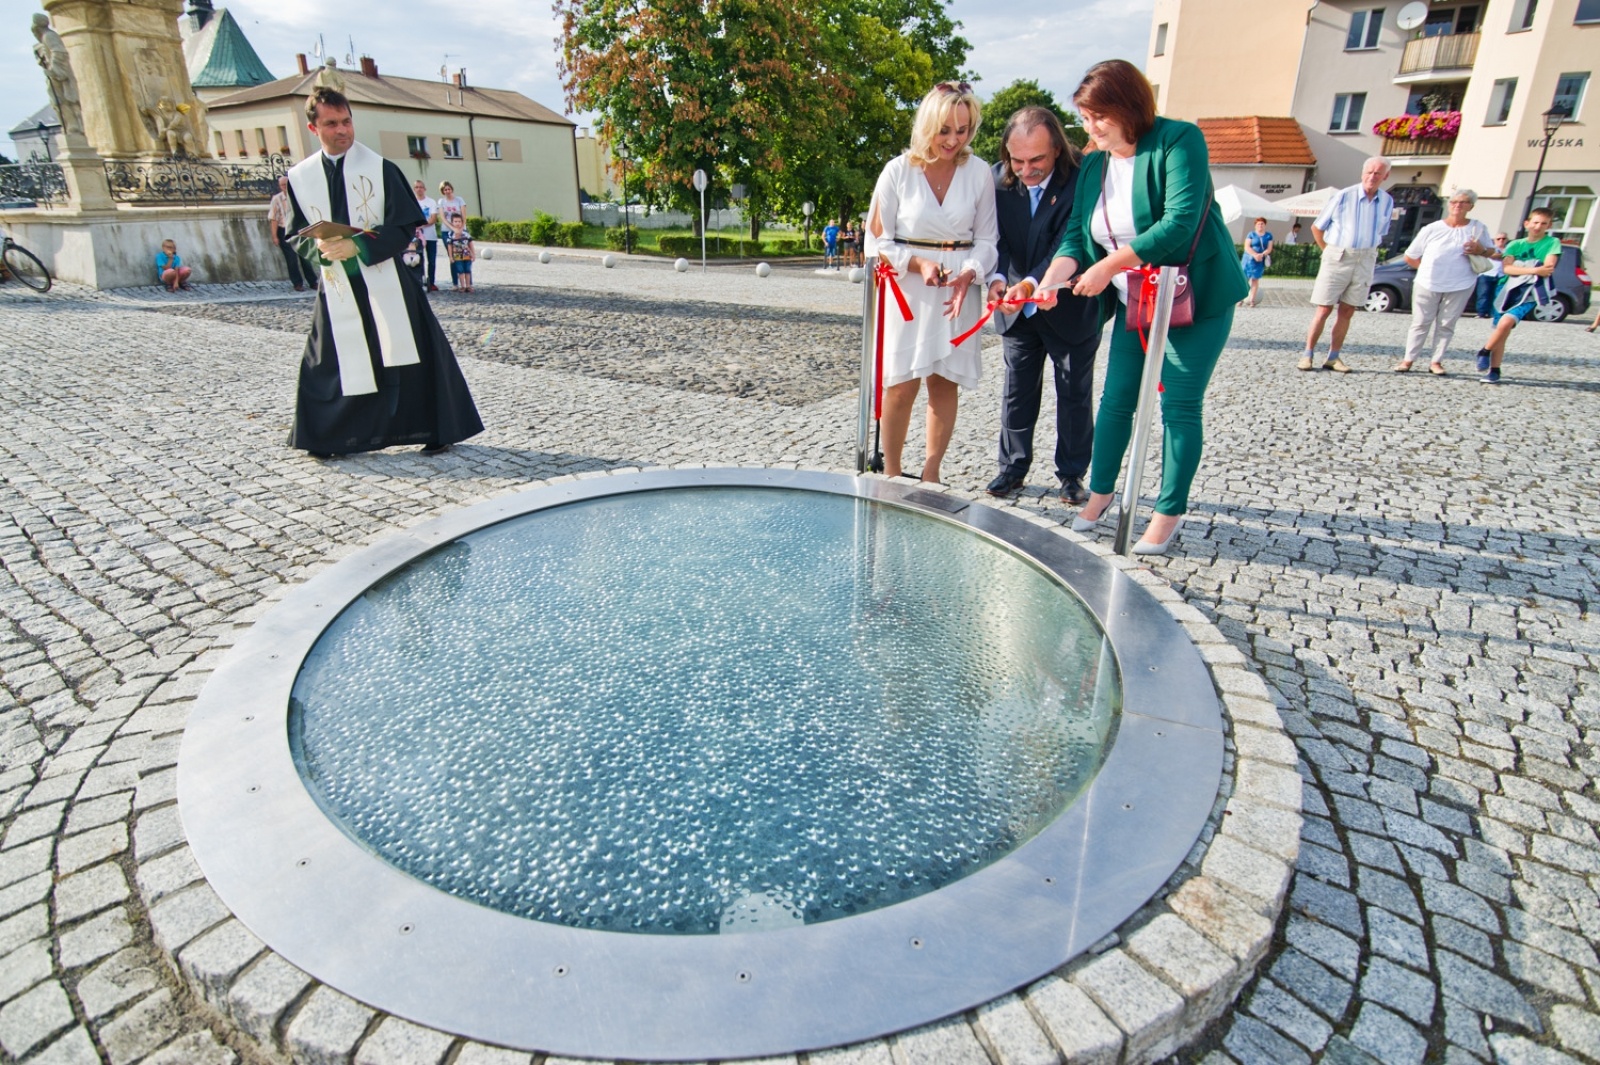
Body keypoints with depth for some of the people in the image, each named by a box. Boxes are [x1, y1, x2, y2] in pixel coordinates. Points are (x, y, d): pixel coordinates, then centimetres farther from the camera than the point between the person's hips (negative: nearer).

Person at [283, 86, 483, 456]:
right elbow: (298, 235, 9)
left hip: (387, 284, -2)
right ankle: (332, 437, 19)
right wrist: (319, 246, -14)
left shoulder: (380, 168, -3)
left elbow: (404, 226, -7)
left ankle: (436, 431, 10)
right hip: (336, 288, 3)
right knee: (338, 364, 5)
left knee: (406, 357, 0)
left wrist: (357, 246, -18)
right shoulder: (299, 177, 6)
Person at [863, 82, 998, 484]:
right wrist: (918, 263, -15)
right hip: (907, 290, -2)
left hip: (958, 292, 2)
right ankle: (890, 475, 9)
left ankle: (931, 473, 15)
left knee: (945, 384, 4)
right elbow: (877, 242, 0)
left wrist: (968, 274, -14)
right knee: (901, 386, -3)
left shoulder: (979, 172, 1)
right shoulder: (899, 171, -3)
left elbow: (985, 240, 6)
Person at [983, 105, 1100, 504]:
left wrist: (1033, 283, -40)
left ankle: (1072, 473, 20)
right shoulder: (999, 178, -7)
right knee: (1017, 389, 10)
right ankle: (1013, 467, 22)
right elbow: (996, 238, -9)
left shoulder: (1082, 179, -20)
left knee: (1075, 392, 7)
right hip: (1019, 307, 4)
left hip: (1070, 307, -3)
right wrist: (998, 277, -28)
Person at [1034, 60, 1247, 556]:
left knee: (1180, 405, -2)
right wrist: (1054, 276, -18)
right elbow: (1077, 234, 1)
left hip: (1196, 296, -6)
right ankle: (1100, 492, 23)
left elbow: (1179, 224, -25)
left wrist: (1110, 265, -26)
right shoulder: (1094, 164, 6)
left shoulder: (1179, 141, -15)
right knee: (1116, 399, 6)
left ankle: (1169, 512, 10)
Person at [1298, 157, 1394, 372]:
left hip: (1365, 260, 4)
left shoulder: (1387, 201, 6)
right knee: (1324, 309, -5)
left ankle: (1333, 357, 9)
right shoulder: (1343, 196, -7)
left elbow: (1380, 233, 19)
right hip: (1338, 257, -4)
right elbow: (1317, 227, 1)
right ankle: (1308, 355, 0)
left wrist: (1368, 253, 10)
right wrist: (1329, 251, 3)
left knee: (1347, 311, 4)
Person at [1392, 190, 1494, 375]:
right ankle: (1408, 359, 9)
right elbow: (1410, 257, 4)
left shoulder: (1479, 229, 5)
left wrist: (1481, 250, -11)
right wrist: (1428, 269, -2)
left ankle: (1436, 361, 7)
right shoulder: (1431, 229, 1)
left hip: (1460, 287, 1)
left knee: (1446, 326, 3)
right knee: (1421, 323, 4)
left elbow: (1491, 251, 10)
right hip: (1427, 285, 0)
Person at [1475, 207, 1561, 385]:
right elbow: (1507, 268, -6)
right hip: (1507, 290, 3)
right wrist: (1534, 270, -17)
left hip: (1529, 293, -3)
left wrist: (1519, 269, -8)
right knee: (1500, 332, 3)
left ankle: (1485, 351, -6)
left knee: (1506, 322, -27)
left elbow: (1548, 268, -9)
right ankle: (1494, 371, 10)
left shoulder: (1552, 243, 4)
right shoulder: (1515, 245, 9)